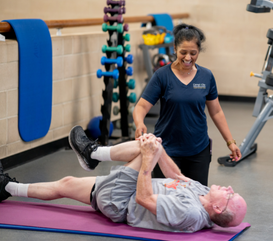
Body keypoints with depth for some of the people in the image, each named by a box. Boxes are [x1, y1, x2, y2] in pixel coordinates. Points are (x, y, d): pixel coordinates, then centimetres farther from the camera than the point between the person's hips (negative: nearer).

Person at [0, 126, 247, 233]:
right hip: (127, 198, 9)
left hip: (118, 203, -9)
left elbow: (143, 199, -32)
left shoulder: (189, 213, -36)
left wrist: (149, 156, -27)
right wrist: (156, 151, -2)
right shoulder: (203, 193, -10)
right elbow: (177, 176, 7)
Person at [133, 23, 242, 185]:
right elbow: (141, 106, -11)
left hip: (198, 150, 3)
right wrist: (140, 124, -33)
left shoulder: (206, 76, 1)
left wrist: (230, 142, 7)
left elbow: (216, 112, 9)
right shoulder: (162, 76, -8)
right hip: (167, 149, -2)